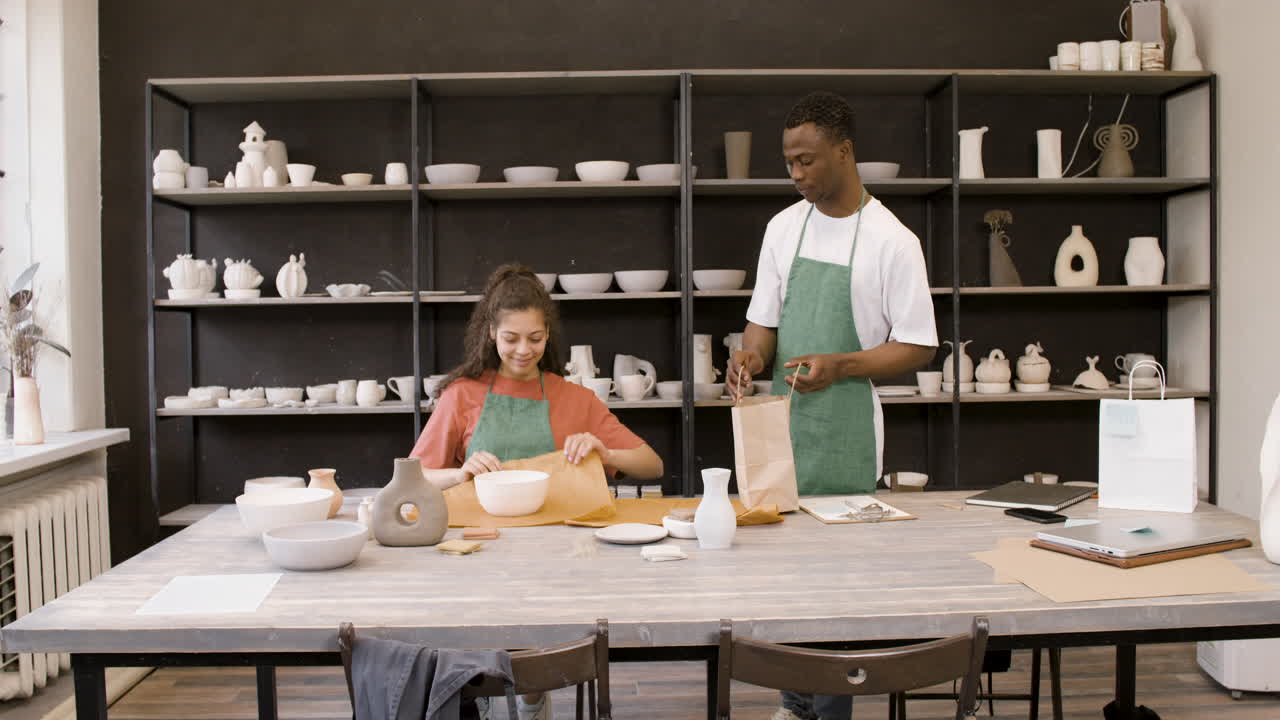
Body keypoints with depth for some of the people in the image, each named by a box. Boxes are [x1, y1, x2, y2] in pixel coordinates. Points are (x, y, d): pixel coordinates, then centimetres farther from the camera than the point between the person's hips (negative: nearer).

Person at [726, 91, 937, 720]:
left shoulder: (891, 241, -8)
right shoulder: (784, 227, 7)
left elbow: (918, 348, -7)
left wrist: (837, 366, -21)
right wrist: (751, 355, -11)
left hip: (845, 434, -5)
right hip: (782, 422, 5)